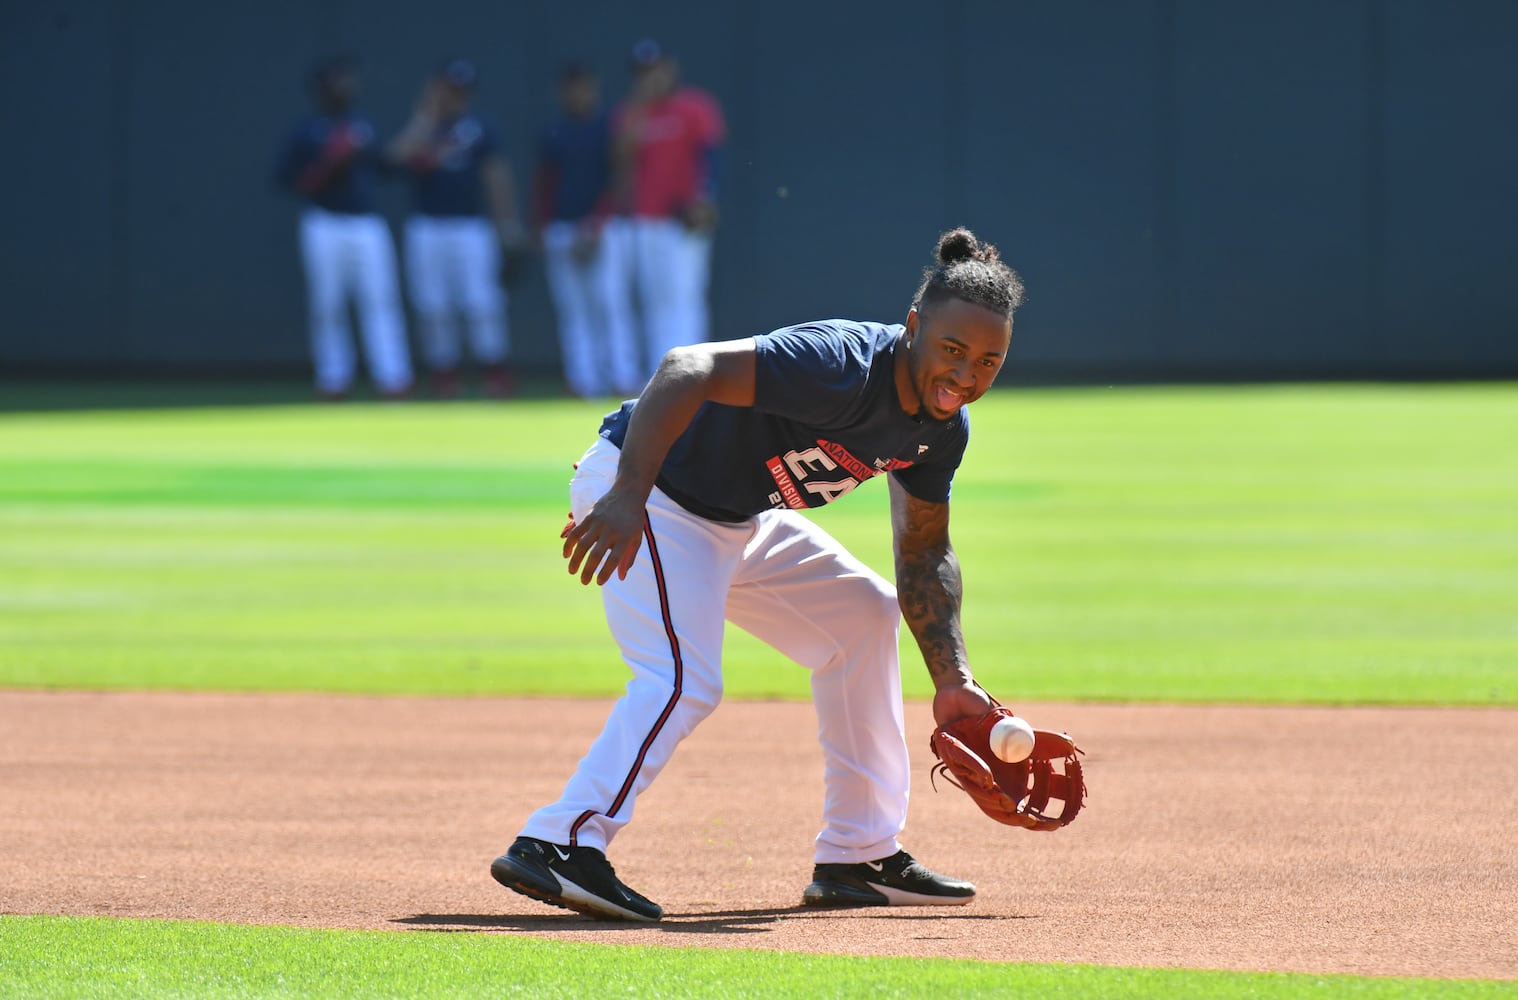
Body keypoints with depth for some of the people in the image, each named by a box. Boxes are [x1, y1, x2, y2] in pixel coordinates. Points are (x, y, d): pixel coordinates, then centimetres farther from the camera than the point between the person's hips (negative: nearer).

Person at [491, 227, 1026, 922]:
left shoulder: (942, 427, -3)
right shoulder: (841, 365, -31)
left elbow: (924, 553, 9)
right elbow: (689, 369, -40)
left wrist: (952, 682, -3)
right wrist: (627, 499, -49)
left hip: (738, 520, 10)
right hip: (647, 493, -10)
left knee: (861, 614, 17)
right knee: (684, 680, -26)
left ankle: (859, 858, 23)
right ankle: (561, 843, -34)